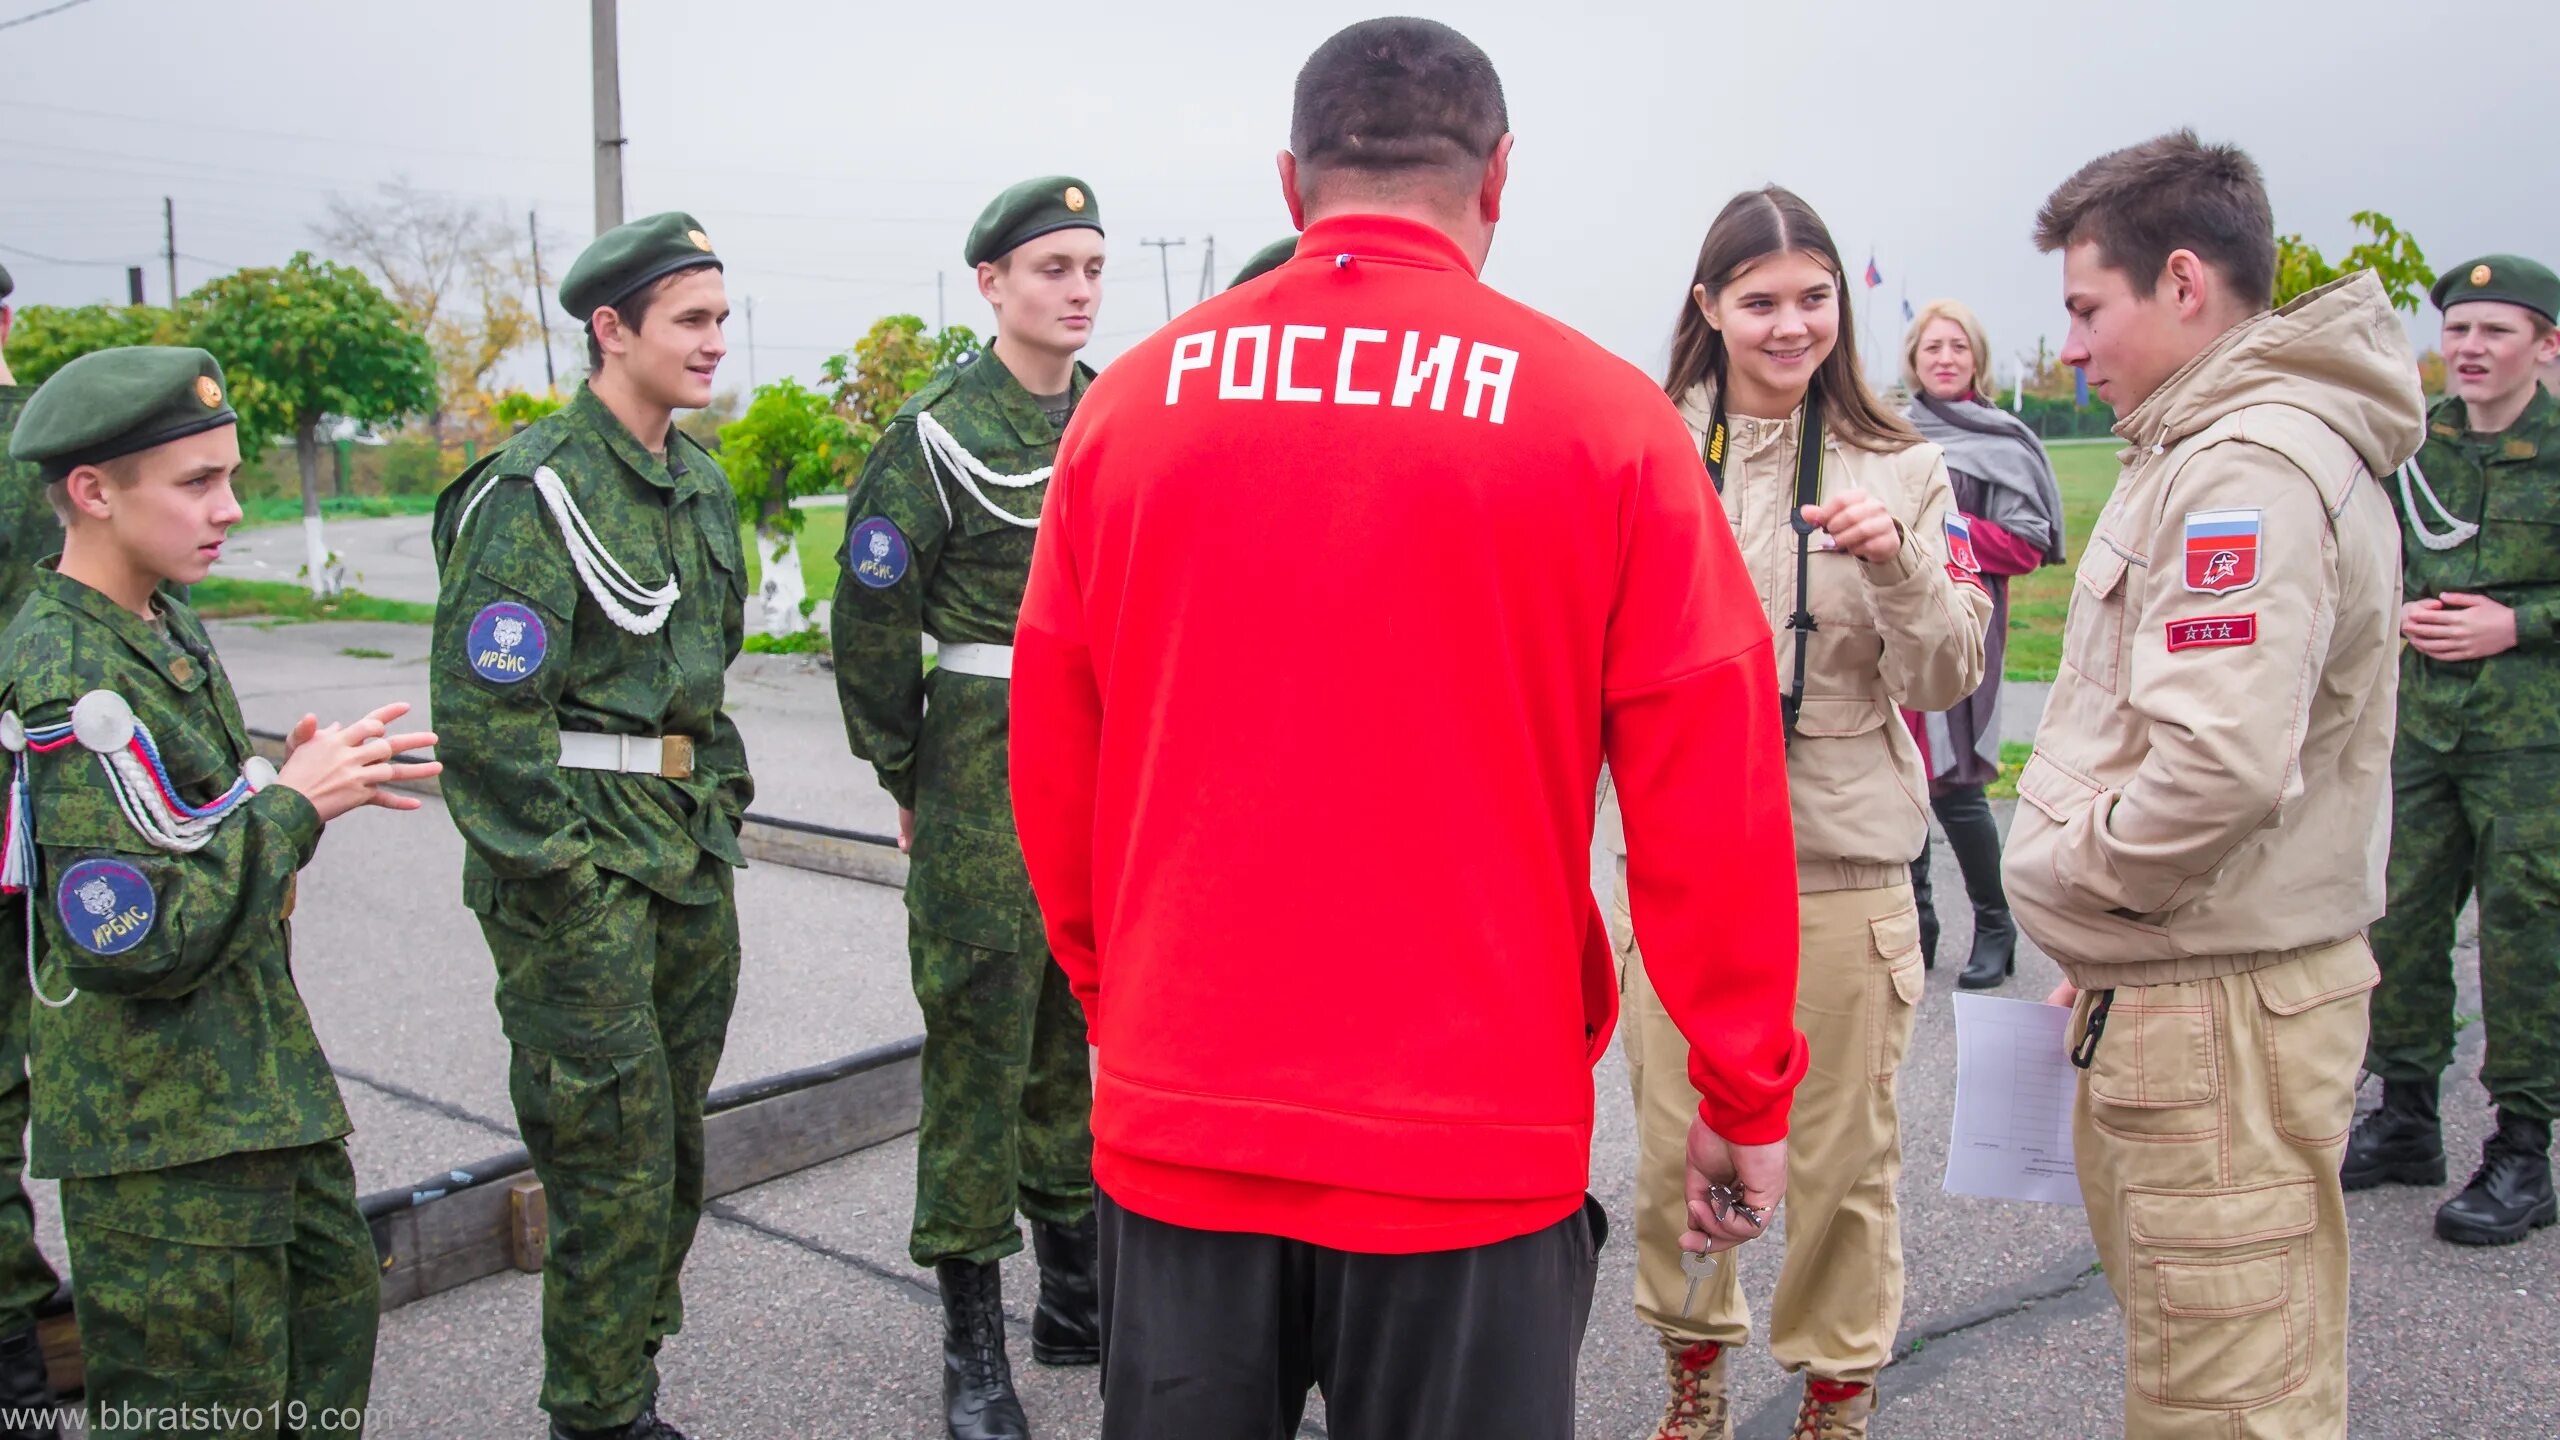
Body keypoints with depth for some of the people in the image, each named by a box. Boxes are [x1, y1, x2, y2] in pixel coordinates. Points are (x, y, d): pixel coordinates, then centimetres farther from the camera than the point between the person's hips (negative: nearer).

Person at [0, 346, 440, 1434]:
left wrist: (296, 779, 2)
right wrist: (293, 802, -19)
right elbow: (137, 944, -27)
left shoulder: (170, 630, 8)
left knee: (335, 1304, 22)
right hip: (164, 1135, -9)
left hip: (254, 1084, 9)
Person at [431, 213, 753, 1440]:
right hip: (577, 862, -8)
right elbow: (484, 708, -17)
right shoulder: (535, 490, -14)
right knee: (614, 1151, -4)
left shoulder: (699, 482, 12)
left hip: (687, 852, 8)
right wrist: (561, 871, -17)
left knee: (673, 1141, 15)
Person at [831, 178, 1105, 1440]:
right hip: (987, 758, -5)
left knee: (1086, 1029, 14)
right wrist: (908, 782, 0)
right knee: (982, 1036, -2)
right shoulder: (936, 433, -7)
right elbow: (872, 624, -4)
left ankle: (1075, 1294, 30)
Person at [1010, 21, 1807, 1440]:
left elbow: (1053, 761, 5)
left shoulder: (1132, 398, -1)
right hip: (1470, 1147, -2)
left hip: (1176, 1123, 3)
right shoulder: (1605, 417, -8)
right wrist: (1744, 1094, 5)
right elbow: (1710, 800, -7)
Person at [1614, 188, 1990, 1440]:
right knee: (1675, 1146, 10)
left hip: (1845, 865, 0)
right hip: (1678, 855, 1)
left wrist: (1899, 563, -18)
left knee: (1841, 1154, 8)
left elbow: (1949, 679, -2)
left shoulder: (1901, 468, 2)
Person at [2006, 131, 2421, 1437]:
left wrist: (2063, 870, -13)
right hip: (2163, 989, 11)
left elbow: (2222, 765, -30)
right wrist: (2108, 938, 14)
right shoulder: (2209, 447, 15)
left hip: (2218, 1008, -11)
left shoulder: (2250, 467, -19)